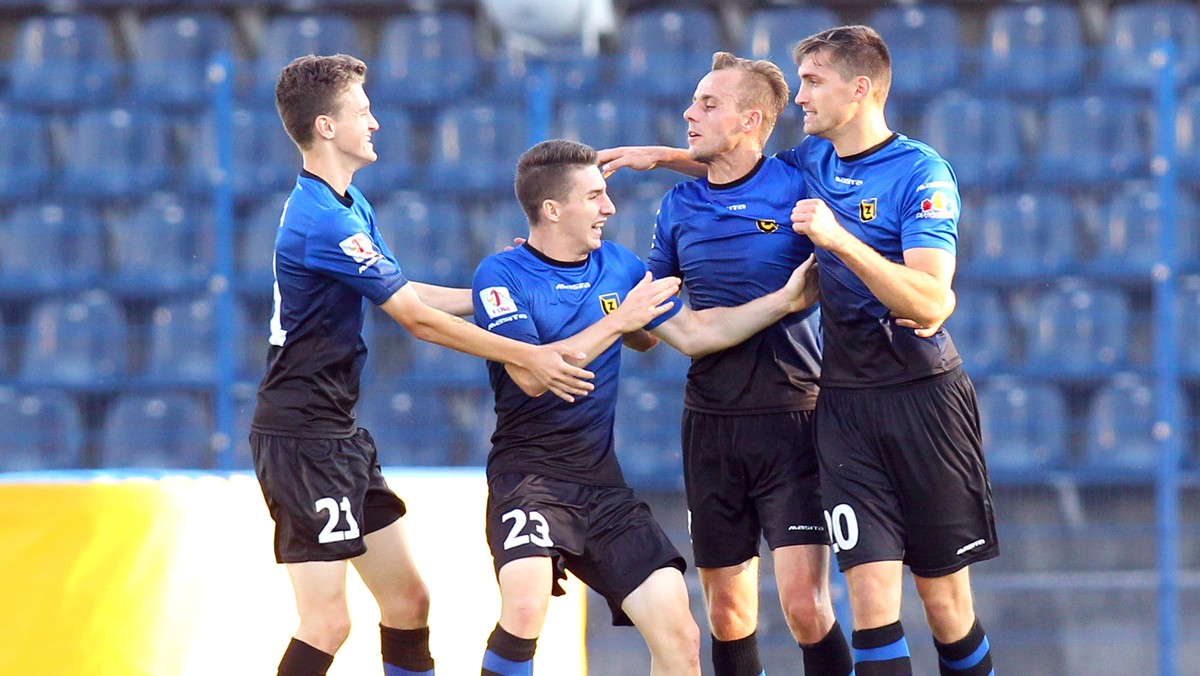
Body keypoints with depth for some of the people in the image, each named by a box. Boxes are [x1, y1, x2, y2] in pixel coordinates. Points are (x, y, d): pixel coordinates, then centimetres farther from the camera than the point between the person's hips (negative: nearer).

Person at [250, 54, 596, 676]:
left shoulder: (348, 205, 13)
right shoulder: (324, 221, -20)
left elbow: (406, 295, 20)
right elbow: (418, 319, -17)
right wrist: (527, 356, -11)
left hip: (338, 437, 10)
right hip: (302, 434, -10)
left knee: (407, 600, 10)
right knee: (327, 624, -13)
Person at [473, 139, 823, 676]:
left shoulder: (618, 265, 11)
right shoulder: (501, 275, -7)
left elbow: (692, 332, 17)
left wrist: (784, 300, 10)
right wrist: (618, 321, -19)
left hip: (601, 481, 6)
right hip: (529, 474, -6)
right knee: (526, 608, -32)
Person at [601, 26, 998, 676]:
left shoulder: (920, 172, -11)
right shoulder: (812, 158, 9)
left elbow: (929, 303, -22)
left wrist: (839, 239, -28)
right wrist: (666, 155, 22)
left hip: (923, 396, -4)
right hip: (845, 402, 4)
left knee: (946, 604, 2)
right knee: (871, 595, -9)